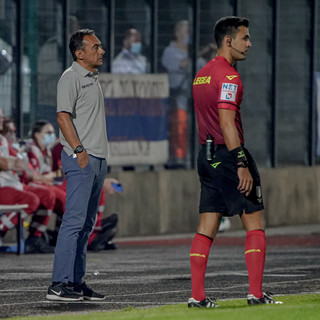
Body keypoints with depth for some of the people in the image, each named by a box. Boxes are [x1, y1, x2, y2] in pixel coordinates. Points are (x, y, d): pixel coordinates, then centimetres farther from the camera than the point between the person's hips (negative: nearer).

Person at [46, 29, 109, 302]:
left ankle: (77, 281, 11)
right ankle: (59, 284, -16)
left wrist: (101, 157, 19)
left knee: (87, 223, 9)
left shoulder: (93, 79, 20)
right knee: (75, 219, -14)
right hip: (81, 159, -9)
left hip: (98, 159, 9)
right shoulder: (71, 78, -8)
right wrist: (79, 150, -22)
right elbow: (63, 116, -17)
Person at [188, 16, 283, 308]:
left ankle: (197, 295, 3)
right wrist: (242, 165, -22)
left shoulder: (202, 75, 15)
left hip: (206, 155, 8)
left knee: (207, 228, 7)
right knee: (255, 225, 0)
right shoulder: (228, 76, -14)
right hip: (228, 154, -8)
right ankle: (256, 293, -3)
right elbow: (227, 123, -21)